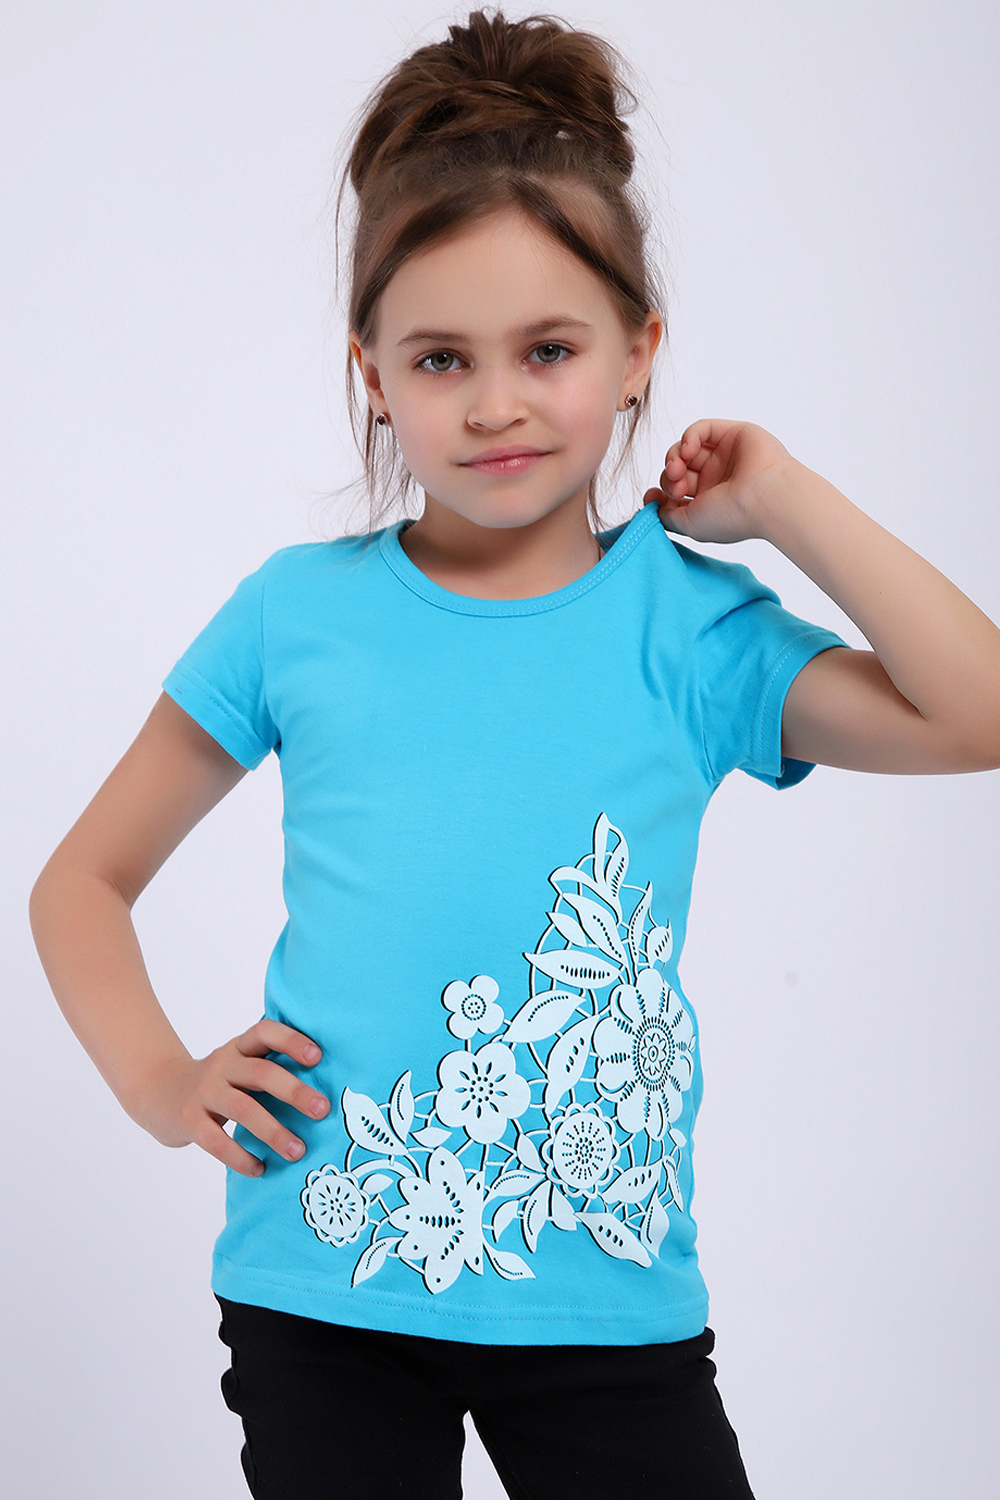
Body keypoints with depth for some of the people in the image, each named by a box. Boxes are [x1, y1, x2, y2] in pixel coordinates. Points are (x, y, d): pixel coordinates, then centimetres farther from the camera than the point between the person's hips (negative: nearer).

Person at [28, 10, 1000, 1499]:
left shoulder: (686, 623, 0)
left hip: (608, 1300, 0)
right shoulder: (299, 614, 1)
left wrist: (778, 499, -7)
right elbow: (83, 882, 10)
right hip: (324, 1284, 1)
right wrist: (157, 1078, -6)